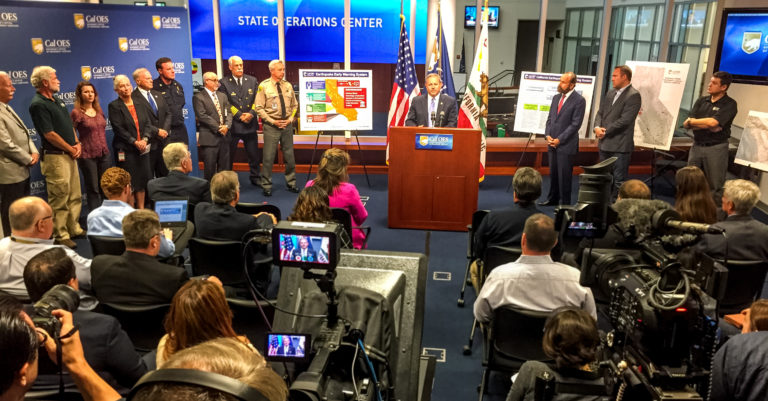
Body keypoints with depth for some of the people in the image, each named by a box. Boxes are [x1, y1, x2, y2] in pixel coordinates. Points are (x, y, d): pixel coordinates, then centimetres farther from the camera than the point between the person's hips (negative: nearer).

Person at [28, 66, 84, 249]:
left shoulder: (58, 100, 14)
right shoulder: (38, 105, -14)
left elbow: (69, 125, 18)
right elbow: (49, 134, -18)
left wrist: (77, 144, 3)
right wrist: (70, 149, -10)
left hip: (70, 155, 9)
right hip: (55, 157, -9)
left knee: (75, 196, 16)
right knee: (60, 199, -1)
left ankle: (74, 229, 28)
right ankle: (60, 236, 9)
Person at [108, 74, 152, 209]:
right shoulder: (114, 106, -2)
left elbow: (148, 123, 9)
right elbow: (118, 128, -9)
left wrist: (145, 139, -8)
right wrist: (135, 142, -15)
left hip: (143, 148, 5)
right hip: (126, 150, -5)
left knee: (143, 179, 7)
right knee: (129, 183, -4)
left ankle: (141, 210, 16)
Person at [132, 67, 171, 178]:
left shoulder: (158, 95, 16)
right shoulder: (133, 98, -9)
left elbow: (168, 114, 15)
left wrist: (165, 130, -1)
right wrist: (157, 131, -13)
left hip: (163, 141, 7)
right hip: (148, 143, -6)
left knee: (165, 174, 10)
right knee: (148, 178, 0)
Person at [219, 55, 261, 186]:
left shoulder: (252, 80, 9)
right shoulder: (224, 82, -1)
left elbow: (257, 100, 5)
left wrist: (251, 113, -11)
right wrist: (240, 116, -13)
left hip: (250, 123, 3)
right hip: (233, 125, -3)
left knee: (254, 154, 11)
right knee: (229, 155, 4)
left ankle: (255, 177, 25)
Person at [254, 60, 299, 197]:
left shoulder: (288, 85, 7)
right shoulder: (264, 86, -5)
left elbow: (294, 105, 15)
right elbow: (258, 107, -6)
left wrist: (290, 119, -1)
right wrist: (273, 121, -12)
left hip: (287, 125, 4)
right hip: (271, 126, -4)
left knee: (289, 155, 10)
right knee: (268, 157, -2)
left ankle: (291, 183, 24)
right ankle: (266, 186, 9)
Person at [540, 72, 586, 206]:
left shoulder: (579, 100, -9)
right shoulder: (556, 97, 13)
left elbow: (575, 124, -12)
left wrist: (559, 139, -14)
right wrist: (547, 135, 0)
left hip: (566, 145, -6)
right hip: (552, 144, 6)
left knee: (564, 175, -1)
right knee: (553, 173, 13)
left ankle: (564, 203, 9)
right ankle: (552, 199, 26)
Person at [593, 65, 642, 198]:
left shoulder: (633, 95, -10)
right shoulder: (610, 93, 16)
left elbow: (625, 120, -18)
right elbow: (600, 113, 15)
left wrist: (606, 131, -14)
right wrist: (597, 127, -5)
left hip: (620, 146, -8)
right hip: (605, 144, 8)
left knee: (619, 182, -5)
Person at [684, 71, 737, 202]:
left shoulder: (730, 104, -6)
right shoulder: (701, 101, 9)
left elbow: (713, 122, -21)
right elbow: (687, 124, 0)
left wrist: (692, 121, -7)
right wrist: (708, 126, -13)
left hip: (716, 148, -5)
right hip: (697, 146, 5)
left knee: (715, 186, 2)